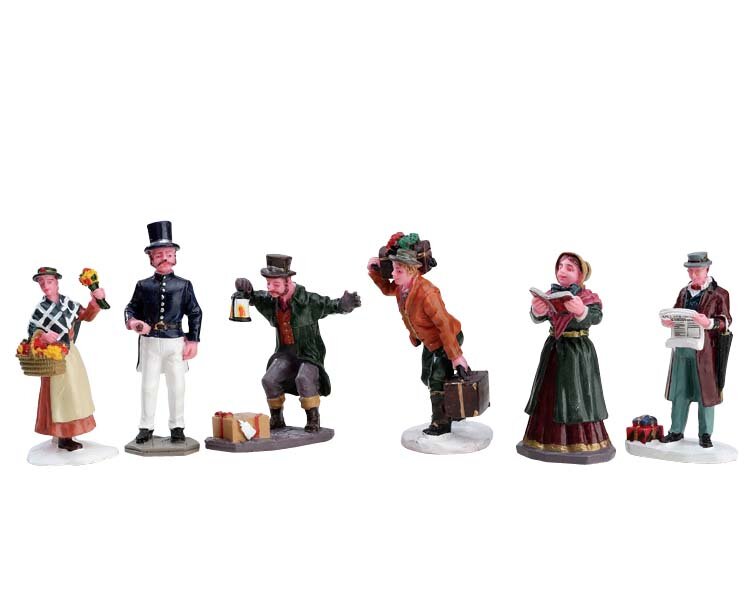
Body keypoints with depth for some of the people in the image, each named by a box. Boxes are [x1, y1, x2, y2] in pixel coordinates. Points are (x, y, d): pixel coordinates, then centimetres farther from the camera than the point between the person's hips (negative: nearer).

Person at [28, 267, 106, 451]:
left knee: (70, 394, 11)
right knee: (60, 395, -2)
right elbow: (32, 332, -8)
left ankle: (66, 435, 23)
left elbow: (87, 315, 11)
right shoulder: (40, 309, -8)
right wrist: (43, 336, -29)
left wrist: (95, 301, -4)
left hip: (71, 354, 5)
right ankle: (63, 438, 6)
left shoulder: (68, 303, 3)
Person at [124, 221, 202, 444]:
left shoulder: (183, 285, 3)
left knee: (177, 386, 7)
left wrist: (193, 340, -1)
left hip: (176, 342, 0)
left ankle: (177, 427, 20)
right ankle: (146, 427, 18)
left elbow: (195, 313, 5)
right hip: (150, 342, 1)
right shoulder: (143, 285, 5)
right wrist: (131, 321, -12)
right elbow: (131, 308, 12)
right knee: (148, 386, 6)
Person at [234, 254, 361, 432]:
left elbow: (333, 305, -18)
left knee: (303, 379, -30)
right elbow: (250, 297, 10)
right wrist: (244, 291, -15)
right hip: (286, 353, 5)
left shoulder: (307, 300, -19)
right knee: (269, 380, -14)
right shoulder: (269, 300, -4)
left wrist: (346, 303, -42)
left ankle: (313, 419, -7)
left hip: (309, 352, -5)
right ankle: (277, 419, 10)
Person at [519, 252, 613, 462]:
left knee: (576, 396, -1)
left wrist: (581, 311, -48)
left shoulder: (588, 296, -6)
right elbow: (538, 319, -10)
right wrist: (537, 310, -35)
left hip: (578, 351, -4)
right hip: (553, 349, 4)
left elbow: (596, 317, -25)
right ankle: (550, 439, 19)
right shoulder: (550, 295, 5)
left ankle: (582, 443, 9)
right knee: (550, 394, 8)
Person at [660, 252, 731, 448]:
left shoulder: (718, 294, -1)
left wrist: (709, 323, -27)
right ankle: (676, 430, 18)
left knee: (705, 393, 2)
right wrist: (667, 322, -4)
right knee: (679, 392, 9)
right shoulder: (684, 292, 15)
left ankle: (705, 434, 12)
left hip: (704, 351, -5)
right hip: (682, 348, 5)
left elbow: (726, 320, -7)